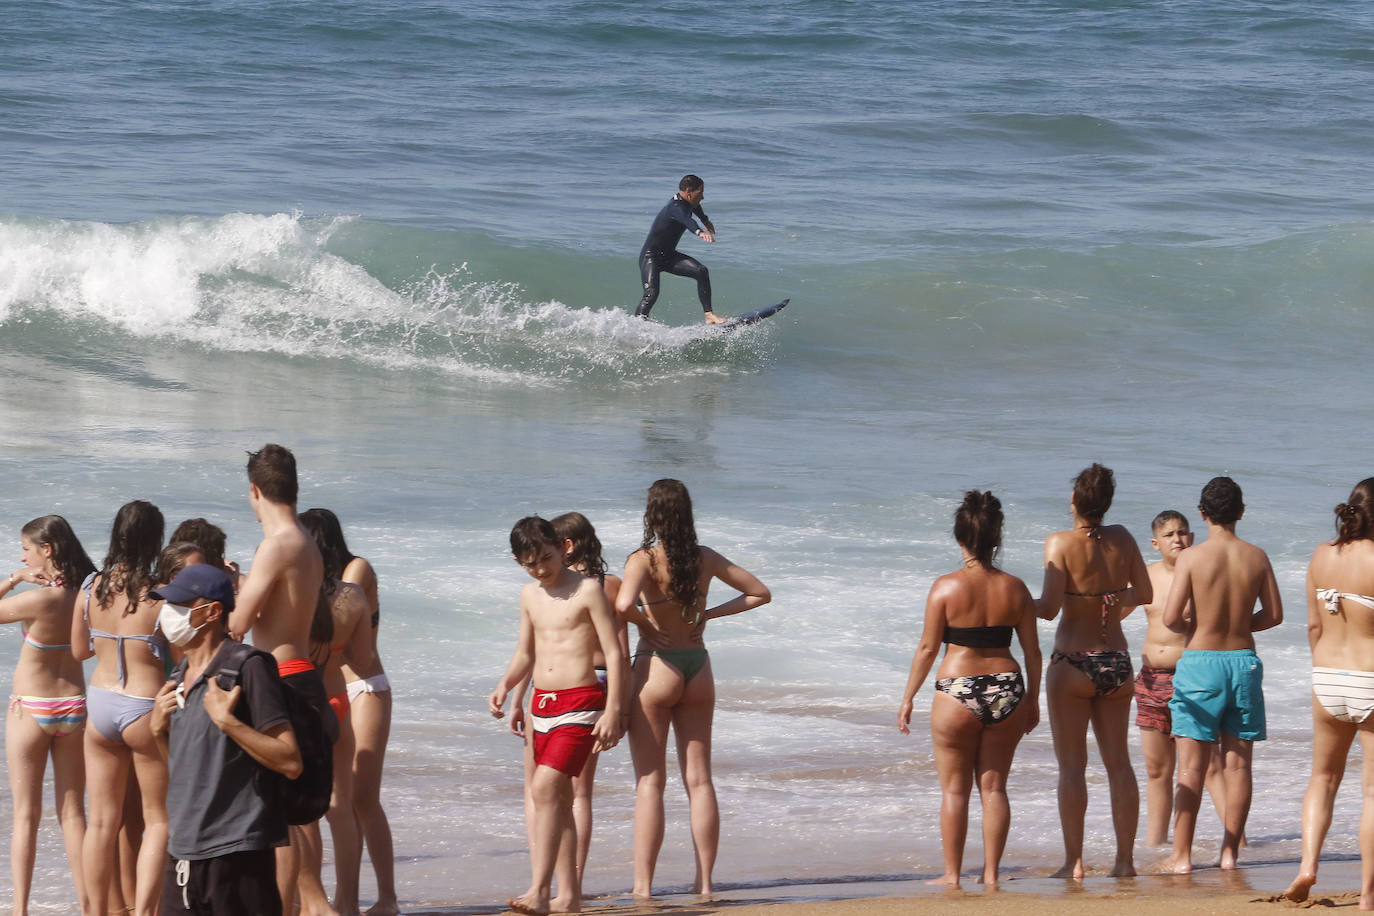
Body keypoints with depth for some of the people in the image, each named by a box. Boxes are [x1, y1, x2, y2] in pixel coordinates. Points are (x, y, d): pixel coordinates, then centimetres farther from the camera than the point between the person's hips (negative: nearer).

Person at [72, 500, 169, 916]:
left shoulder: (91, 588, -2)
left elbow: (79, 649, 10)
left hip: (100, 705, 4)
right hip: (145, 710, -4)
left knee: (102, 820, 12)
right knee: (158, 820, 8)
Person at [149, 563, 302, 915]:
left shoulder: (247, 668, -10)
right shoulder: (179, 678, 15)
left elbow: (290, 763, -15)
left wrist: (227, 721, -21)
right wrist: (159, 729, 7)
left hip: (238, 856, -8)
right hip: (184, 856, 8)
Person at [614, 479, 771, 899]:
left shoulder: (644, 560, -13)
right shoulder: (706, 559, 3)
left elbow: (624, 604, -32)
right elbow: (759, 593, 12)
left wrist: (644, 621, -12)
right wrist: (709, 614, 10)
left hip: (656, 668, -5)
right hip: (698, 667, 5)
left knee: (649, 781, 0)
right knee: (699, 780, 9)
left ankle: (643, 885, -2)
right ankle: (704, 881, 10)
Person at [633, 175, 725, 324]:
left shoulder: (686, 203, 5)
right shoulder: (676, 208, -25)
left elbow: (695, 207, 32)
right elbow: (687, 221, -49)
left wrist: (706, 221, 50)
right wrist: (700, 232, -68)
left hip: (668, 255, 9)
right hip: (650, 257, -9)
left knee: (701, 272, -10)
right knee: (651, 293, -27)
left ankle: (709, 315, -8)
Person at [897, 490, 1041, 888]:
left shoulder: (946, 587, -9)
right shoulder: (1015, 588, 0)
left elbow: (927, 648, -6)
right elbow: (1032, 650, 4)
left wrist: (908, 698, 4)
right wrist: (1032, 698, 16)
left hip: (958, 694, -3)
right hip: (1007, 691, 3)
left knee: (954, 789, 7)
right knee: (994, 787, 12)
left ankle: (952, 874, 11)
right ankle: (991, 873, 12)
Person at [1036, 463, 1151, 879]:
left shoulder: (1061, 543, -13)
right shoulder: (1121, 539, 0)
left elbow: (1049, 608, -18)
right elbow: (1145, 594, 9)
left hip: (1072, 665, -4)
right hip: (1117, 663, 4)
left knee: (1072, 765, 1)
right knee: (1118, 762, 10)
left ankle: (1074, 861, -1)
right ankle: (1125, 859, 10)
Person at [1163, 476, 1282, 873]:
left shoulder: (1191, 558, -10)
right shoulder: (1256, 557, 1)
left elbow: (1171, 617, -14)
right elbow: (1274, 614, 7)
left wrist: (1192, 625, 7)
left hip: (1200, 661, -3)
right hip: (1243, 659, 3)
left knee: (1191, 766, -1)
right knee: (1237, 764, 8)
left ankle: (1181, 855, -2)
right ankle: (1230, 851, 9)